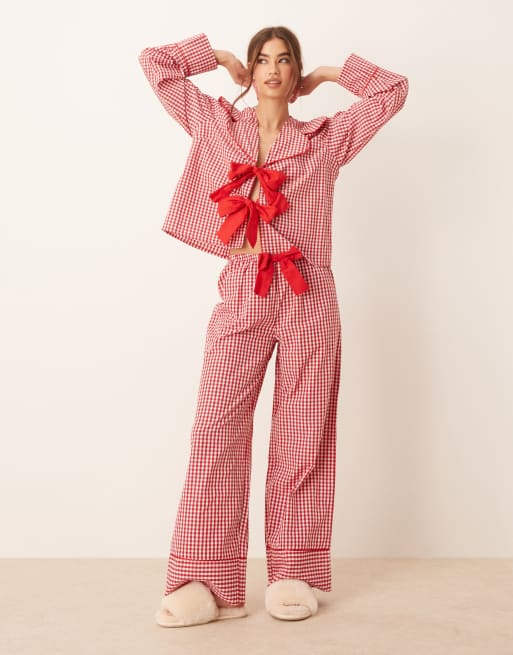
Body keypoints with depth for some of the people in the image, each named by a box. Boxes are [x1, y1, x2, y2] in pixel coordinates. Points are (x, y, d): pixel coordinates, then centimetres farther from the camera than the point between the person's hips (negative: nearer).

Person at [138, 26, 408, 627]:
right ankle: (209, 582, -4)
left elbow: (393, 90, 17)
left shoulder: (325, 138, 14)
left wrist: (326, 75, 20)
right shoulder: (217, 125, 16)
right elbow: (156, 63, 19)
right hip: (241, 294, 0)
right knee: (217, 429, -9)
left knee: (302, 435, 1)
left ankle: (292, 573, 11)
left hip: (307, 295, 0)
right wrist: (220, 58, 23)